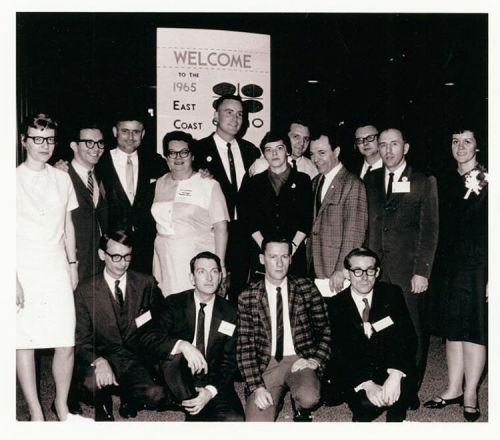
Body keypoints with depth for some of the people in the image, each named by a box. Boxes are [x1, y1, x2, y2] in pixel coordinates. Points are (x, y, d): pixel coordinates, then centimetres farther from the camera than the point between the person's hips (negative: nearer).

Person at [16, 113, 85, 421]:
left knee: (66, 344, 2)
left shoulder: (62, 179, 10)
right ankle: (36, 414, 15)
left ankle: (62, 407, 21)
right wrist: (13, 280, -10)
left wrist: (72, 263, 15)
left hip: (57, 269, 3)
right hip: (24, 271, -3)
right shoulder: (14, 179, -3)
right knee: (24, 344, 2)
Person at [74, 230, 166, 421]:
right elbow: (81, 339, -5)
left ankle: (129, 398, 9)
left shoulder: (146, 283, 5)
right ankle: (103, 405, 3)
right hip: (102, 357, -1)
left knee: (156, 395, -27)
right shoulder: (85, 291, -1)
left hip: (137, 360, 1)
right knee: (91, 385, -35)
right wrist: (99, 361, -23)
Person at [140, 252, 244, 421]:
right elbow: (148, 338, -15)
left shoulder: (229, 313, 2)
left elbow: (229, 361, -1)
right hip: (179, 381, -1)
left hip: (213, 383, 1)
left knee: (233, 419, -28)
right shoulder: (174, 303, -2)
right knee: (174, 352, -33)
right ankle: (192, 408, -17)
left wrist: (211, 391, -18)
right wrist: (182, 345, -33)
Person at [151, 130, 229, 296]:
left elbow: (221, 228, -6)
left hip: (198, 260, -3)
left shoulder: (209, 185, -1)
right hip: (164, 262, 4)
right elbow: (157, 223, 16)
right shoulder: (160, 184, 13)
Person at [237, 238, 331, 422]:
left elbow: (325, 330, 7)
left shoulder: (306, 288, 1)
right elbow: (244, 346, -3)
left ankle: (302, 413, 6)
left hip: (300, 360, 0)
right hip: (266, 364, 0)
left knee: (308, 399, -30)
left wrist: (315, 360, -9)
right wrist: (256, 387, -12)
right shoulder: (247, 297, -1)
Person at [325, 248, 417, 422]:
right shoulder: (334, 305, -4)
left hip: (390, 368, 1)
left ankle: (395, 420, 0)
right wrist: (366, 384, -28)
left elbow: (407, 337, -9)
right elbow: (337, 354, -12)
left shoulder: (392, 294, 1)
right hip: (353, 375, -1)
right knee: (368, 403, -29)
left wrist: (396, 374, -28)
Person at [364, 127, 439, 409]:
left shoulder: (424, 181, 2)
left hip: (408, 269, -2)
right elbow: (367, 225, 11)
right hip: (376, 268, 3)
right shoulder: (370, 181, 13)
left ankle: (410, 390, 17)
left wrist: (422, 271, -8)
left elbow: (430, 229, -2)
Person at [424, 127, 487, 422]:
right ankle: (454, 389, 19)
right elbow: (445, 228, 12)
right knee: (454, 327, 9)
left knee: (476, 327, 1)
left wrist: (492, 277, -15)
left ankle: (470, 394, 11)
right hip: (453, 267, 5)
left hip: (479, 266, -5)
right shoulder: (448, 184, 12)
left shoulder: (487, 181, -6)